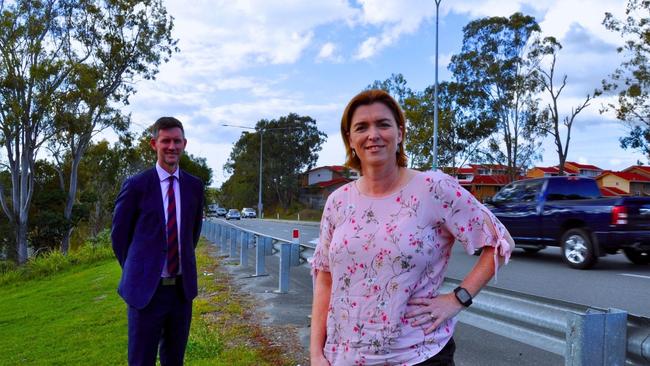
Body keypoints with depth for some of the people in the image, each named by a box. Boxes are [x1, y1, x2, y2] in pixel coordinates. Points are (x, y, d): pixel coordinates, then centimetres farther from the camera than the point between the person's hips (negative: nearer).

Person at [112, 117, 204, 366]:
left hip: (182, 288, 4)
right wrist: (135, 272, 6)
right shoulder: (136, 185, -9)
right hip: (146, 289, -3)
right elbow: (119, 234, 1)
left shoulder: (194, 186, 2)